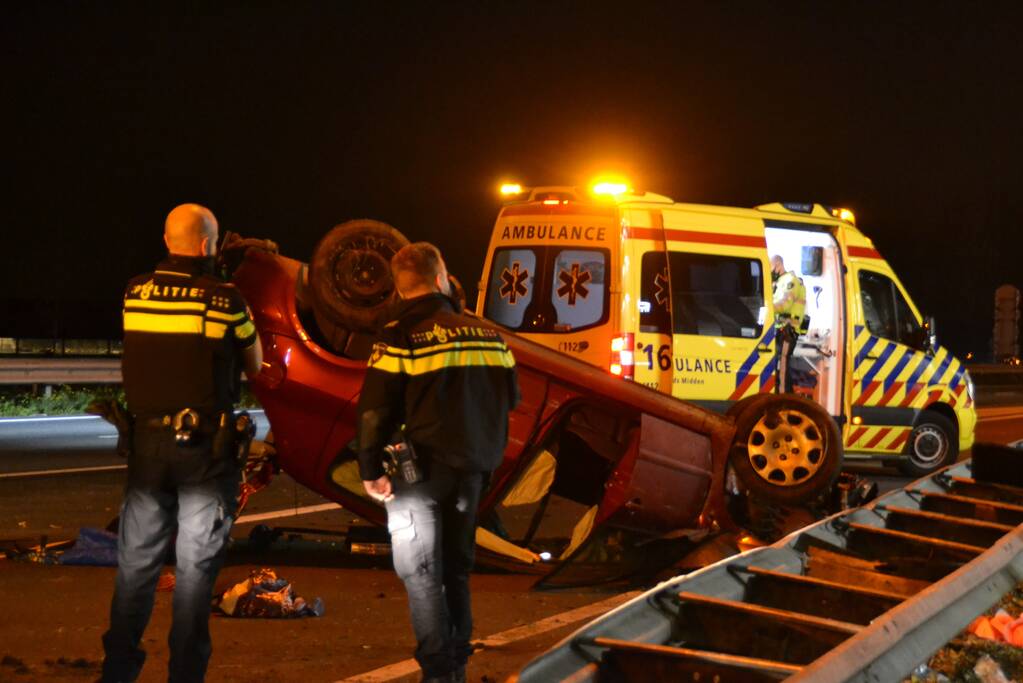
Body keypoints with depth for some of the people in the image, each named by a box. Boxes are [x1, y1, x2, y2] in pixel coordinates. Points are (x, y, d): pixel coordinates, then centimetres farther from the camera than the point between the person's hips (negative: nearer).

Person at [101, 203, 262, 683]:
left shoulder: (134, 294, 0)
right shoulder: (225, 299, -10)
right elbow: (255, 366, 3)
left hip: (147, 442, 3)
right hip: (205, 446, -3)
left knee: (136, 561, 11)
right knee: (195, 567, 4)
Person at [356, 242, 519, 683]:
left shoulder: (401, 338, -11)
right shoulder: (485, 334, 6)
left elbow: (375, 410, -16)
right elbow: (510, 396, 13)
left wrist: (371, 469, -12)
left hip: (423, 469, -5)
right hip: (472, 468, 5)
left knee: (419, 571, 1)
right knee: (456, 567, 15)